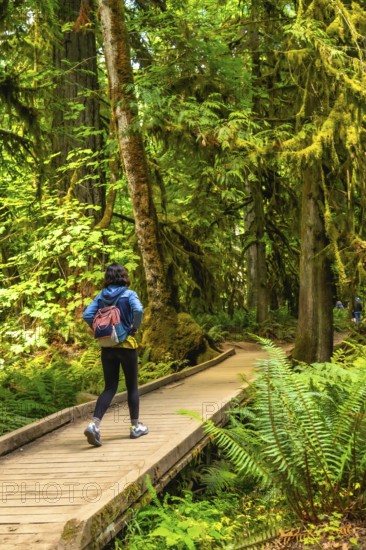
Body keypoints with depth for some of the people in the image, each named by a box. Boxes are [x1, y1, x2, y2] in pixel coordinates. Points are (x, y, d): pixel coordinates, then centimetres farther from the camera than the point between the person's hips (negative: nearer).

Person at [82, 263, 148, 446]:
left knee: (109, 387, 6)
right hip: (126, 345, -3)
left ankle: (94, 424, -14)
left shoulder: (101, 296, 4)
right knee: (132, 386, 12)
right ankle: (136, 426, 22)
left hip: (107, 347, 3)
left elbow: (87, 315, -5)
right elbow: (138, 310, -26)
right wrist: (134, 327, -10)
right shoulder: (129, 294, -8)